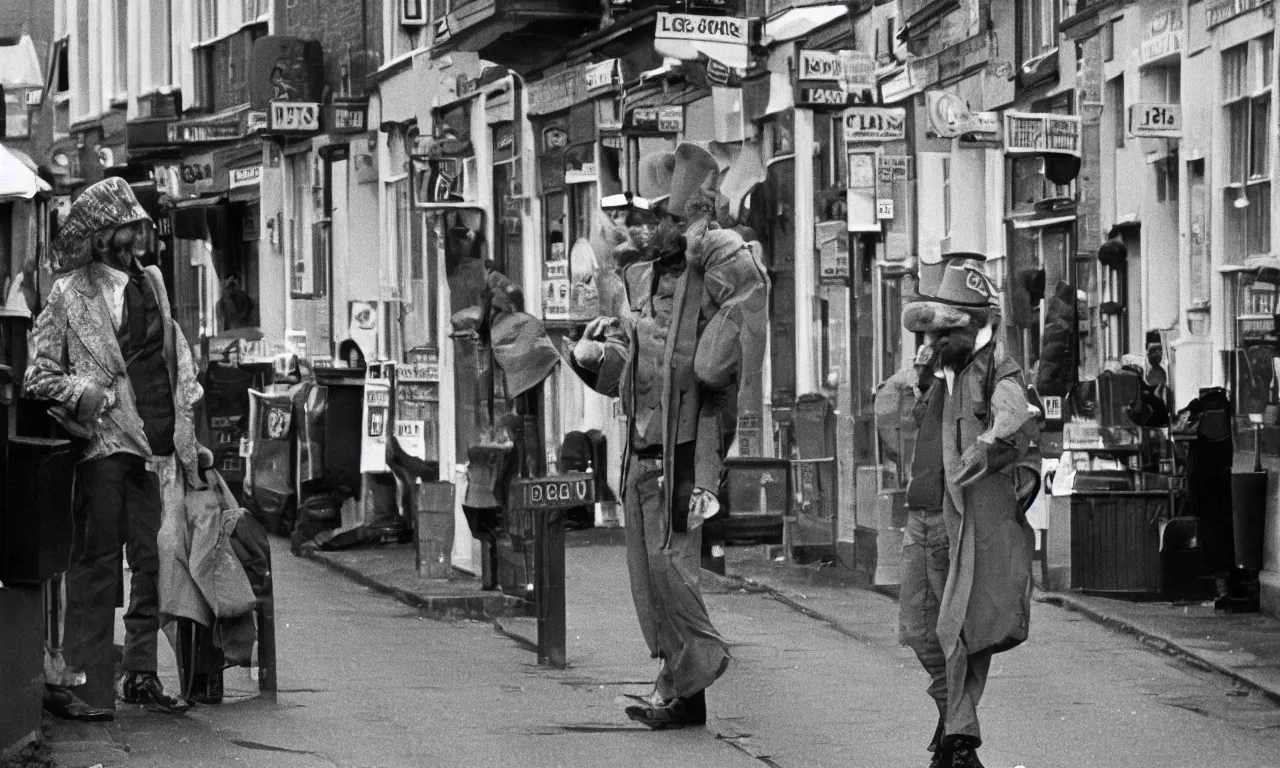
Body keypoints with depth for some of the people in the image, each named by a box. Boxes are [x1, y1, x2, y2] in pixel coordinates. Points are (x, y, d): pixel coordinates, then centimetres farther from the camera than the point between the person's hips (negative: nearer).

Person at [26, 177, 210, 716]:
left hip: (155, 445, 6)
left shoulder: (151, 283, 15)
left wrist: (186, 436, 16)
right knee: (98, 562, -4)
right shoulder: (71, 293, -2)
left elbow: (178, 359, 20)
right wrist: (85, 397, -17)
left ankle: (141, 676, 13)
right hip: (105, 446, -6)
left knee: (153, 563, 6)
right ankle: (81, 677, 0)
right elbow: (40, 373, -2)